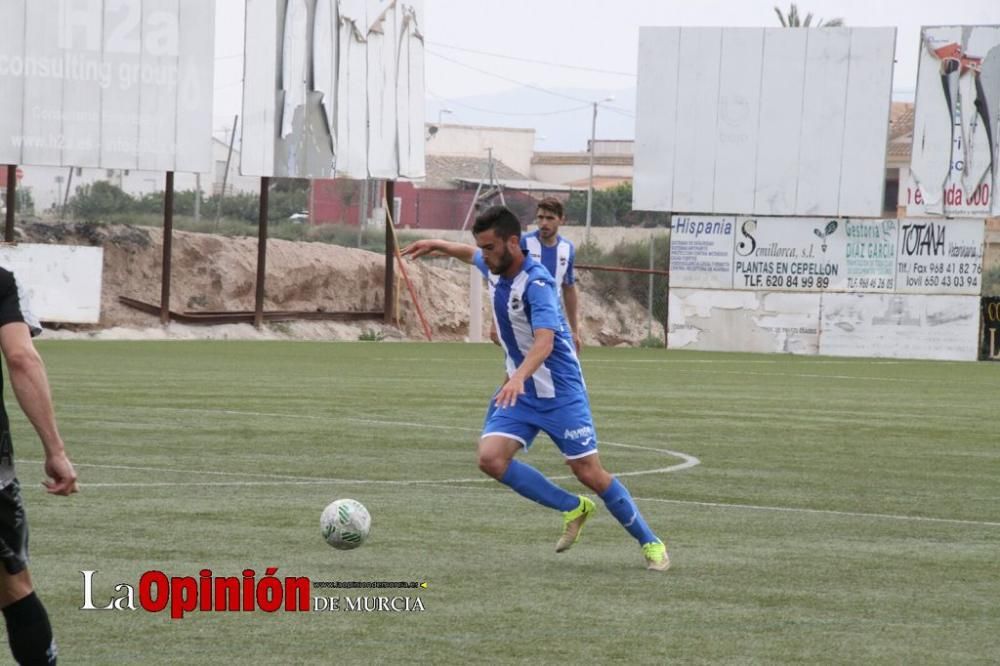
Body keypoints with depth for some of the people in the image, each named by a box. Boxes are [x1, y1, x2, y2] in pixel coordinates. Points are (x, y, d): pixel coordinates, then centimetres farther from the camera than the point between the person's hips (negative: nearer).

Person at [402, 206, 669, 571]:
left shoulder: (536, 282, -24)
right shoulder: (494, 268, 0)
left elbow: (544, 340, -40)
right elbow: (471, 254, 28)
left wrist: (519, 377, -54)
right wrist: (436, 245, 24)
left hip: (560, 392, -7)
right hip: (519, 391, 7)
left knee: (590, 473, -6)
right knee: (491, 458, -14)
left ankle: (650, 543, 13)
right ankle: (574, 509, 4)